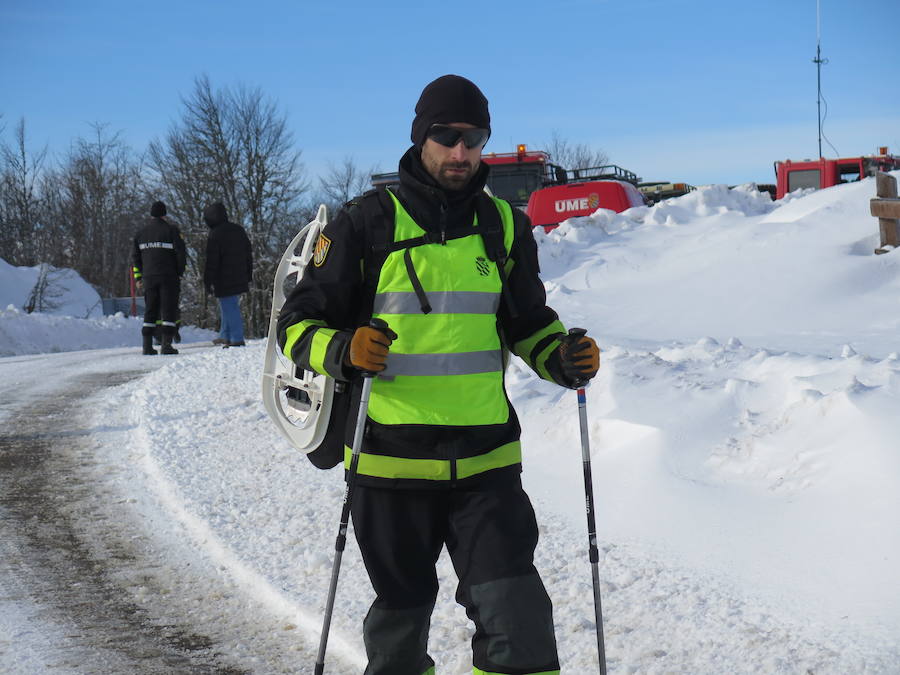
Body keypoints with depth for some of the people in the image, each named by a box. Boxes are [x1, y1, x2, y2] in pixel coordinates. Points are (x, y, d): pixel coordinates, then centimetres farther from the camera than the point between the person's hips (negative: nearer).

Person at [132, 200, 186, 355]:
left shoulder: (141, 233, 10)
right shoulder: (171, 230, -5)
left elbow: (135, 257, 12)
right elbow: (181, 254, -8)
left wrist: (138, 279, 15)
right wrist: (180, 272, 6)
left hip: (148, 278, 4)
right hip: (169, 278, -4)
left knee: (150, 311, 10)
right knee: (169, 310, -2)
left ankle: (147, 346, 5)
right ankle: (166, 344, -11)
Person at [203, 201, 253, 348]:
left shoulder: (215, 234, -14)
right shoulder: (239, 230, 10)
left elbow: (212, 261, -14)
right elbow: (249, 255, 16)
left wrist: (208, 282, -8)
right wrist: (248, 276, 23)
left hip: (224, 281, -8)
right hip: (240, 279, 8)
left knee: (229, 308, -3)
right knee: (232, 307, 18)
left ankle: (237, 338, -4)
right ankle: (225, 336, 26)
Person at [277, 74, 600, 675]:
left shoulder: (505, 226, 11)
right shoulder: (369, 222, -1)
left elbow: (529, 322, 23)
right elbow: (299, 321, 0)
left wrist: (561, 358, 2)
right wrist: (343, 351, -21)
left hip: (486, 460, 2)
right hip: (391, 459, -2)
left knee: (519, 619, -8)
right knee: (401, 612, 12)